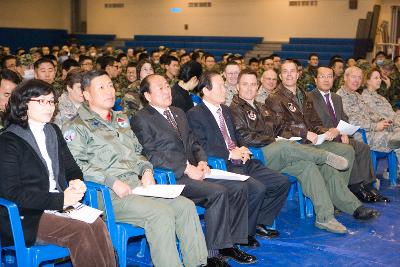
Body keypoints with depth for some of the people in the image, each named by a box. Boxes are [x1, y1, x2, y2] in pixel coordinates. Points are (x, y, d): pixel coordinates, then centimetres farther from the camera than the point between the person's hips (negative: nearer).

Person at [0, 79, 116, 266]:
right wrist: (59, 200, -16)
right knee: (81, 232, -29)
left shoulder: (54, 131, 18)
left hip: (61, 205, 5)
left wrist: (76, 181, -2)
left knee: (97, 225, -25)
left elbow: (71, 168, 24)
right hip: (27, 217, -5)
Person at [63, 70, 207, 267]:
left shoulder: (121, 119, 25)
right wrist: (112, 181, -19)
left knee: (186, 206, -13)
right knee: (161, 214, -28)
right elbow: (74, 165, -11)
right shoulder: (76, 128, 2)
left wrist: (146, 170, 8)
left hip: (138, 184, 7)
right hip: (109, 194, -7)